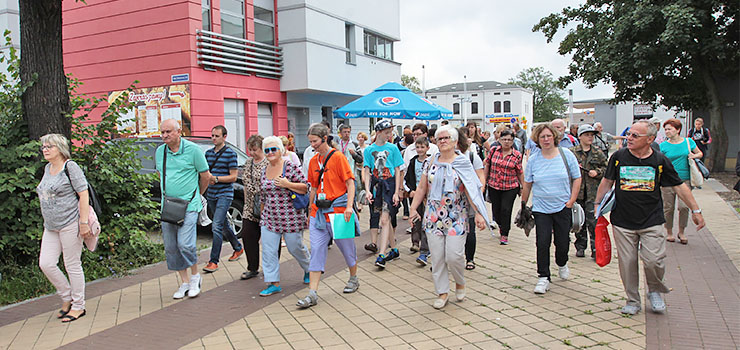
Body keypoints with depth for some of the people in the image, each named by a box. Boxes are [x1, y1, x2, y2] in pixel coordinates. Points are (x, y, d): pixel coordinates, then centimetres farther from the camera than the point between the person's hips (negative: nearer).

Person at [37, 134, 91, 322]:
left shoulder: (70, 167, -9)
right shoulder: (48, 168, 14)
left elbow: (84, 194, -13)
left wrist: (83, 222, -18)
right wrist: (48, 220, 23)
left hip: (69, 224, -8)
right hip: (50, 226, 8)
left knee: (72, 265, 0)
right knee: (46, 264, 2)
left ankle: (78, 306, 13)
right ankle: (67, 298, 20)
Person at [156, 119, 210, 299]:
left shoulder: (192, 149, -7)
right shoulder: (159, 152, 8)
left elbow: (205, 176, 1)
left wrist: (197, 195, 12)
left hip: (188, 206, -5)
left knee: (185, 244, -14)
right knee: (170, 247, 6)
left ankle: (195, 276, 12)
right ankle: (185, 282, 19)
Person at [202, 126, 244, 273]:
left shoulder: (230, 153, -8)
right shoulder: (208, 153, 12)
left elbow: (233, 177, -10)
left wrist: (216, 178, -20)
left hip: (224, 194, -7)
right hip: (211, 194, 7)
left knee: (216, 226, -14)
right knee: (223, 225, 17)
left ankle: (214, 261, -10)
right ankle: (238, 248, 36)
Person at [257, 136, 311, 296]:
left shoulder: (291, 167, -9)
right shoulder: (264, 171, 9)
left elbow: (306, 187, -11)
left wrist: (287, 184, -21)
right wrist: (262, 214, 20)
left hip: (291, 217, -5)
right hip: (269, 218, 5)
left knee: (295, 247, 8)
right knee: (268, 250, -1)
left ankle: (309, 270, 36)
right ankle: (274, 283, 8)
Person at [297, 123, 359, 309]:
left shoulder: (338, 157, -7)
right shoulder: (313, 161, 10)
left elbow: (350, 183, -10)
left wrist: (349, 206, -21)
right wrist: (311, 212, 18)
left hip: (338, 211, -5)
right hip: (318, 212, 5)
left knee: (347, 247, 11)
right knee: (316, 250, -2)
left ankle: (353, 279, 35)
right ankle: (312, 294, -3)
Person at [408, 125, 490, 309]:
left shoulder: (463, 162, -1)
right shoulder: (432, 162, 9)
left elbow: (471, 190, -6)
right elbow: (422, 188, 11)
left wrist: (478, 213, -13)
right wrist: (413, 209, 5)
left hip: (456, 217, -3)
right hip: (433, 216, 3)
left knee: (454, 255, -8)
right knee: (437, 257, 3)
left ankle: (460, 282, 22)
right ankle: (442, 292, 17)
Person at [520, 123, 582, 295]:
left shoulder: (566, 154, -2)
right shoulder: (533, 160, 1)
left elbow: (577, 178, 3)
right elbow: (527, 184, 10)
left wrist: (572, 200, -4)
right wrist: (523, 204, 11)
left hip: (563, 207, 0)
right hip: (541, 208, 0)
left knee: (562, 241, 8)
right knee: (543, 242, -7)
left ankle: (562, 264, 40)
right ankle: (543, 278, 3)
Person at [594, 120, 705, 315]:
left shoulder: (660, 161, -1)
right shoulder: (619, 157, 0)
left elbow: (679, 187, 8)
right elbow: (607, 182, 11)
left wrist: (695, 210, 8)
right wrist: (597, 204, 8)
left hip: (651, 222, -1)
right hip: (622, 222, 1)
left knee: (654, 260, -9)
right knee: (627, 262, 4)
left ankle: (655, 291, 22)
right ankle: (632, 301, 22)